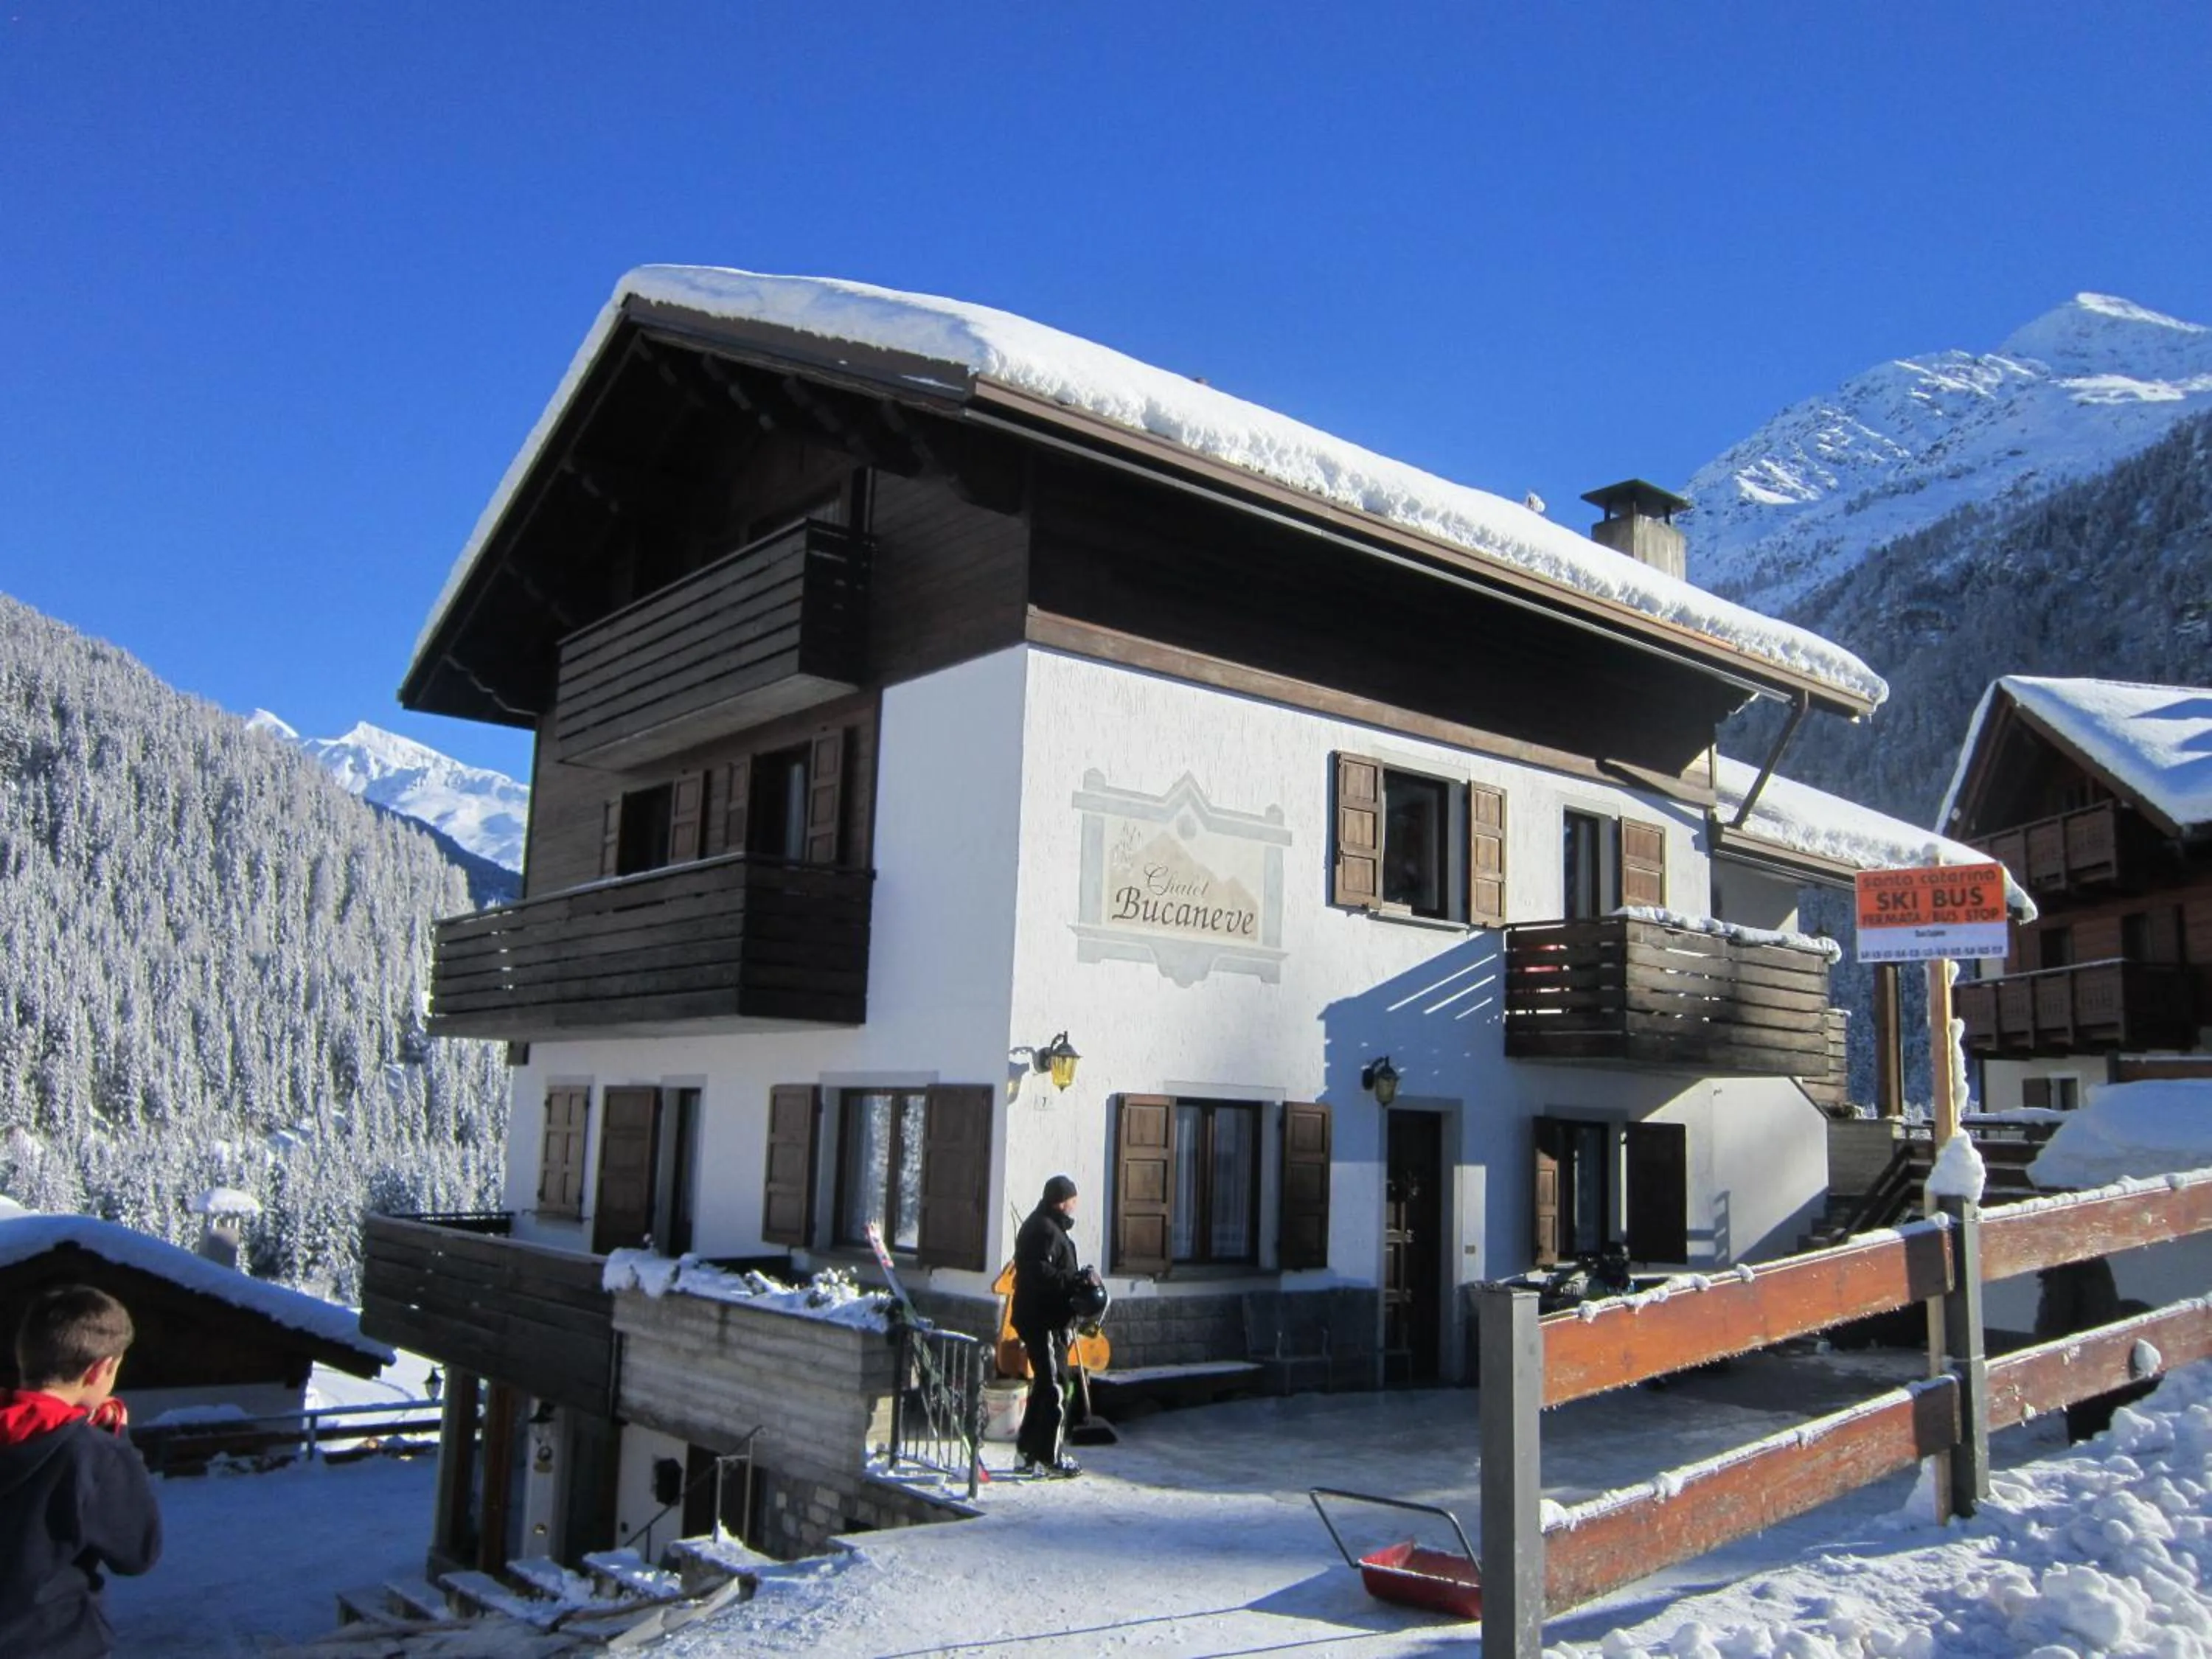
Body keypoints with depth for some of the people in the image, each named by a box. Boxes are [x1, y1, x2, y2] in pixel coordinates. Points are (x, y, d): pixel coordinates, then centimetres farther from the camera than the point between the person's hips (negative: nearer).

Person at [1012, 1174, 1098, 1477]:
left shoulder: (1039, 1225, 17)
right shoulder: (1046, 1230, -17)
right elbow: (1042, 1274, -27)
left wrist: (1079, 1278, 13)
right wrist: (1081, 1278, -24)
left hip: (1039, 1318, 11)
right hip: (1043, 1321, -11)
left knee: (1045, 1385, 16)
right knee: (1055, 1388, -4)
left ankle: (1028, 1452, 22)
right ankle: (1050, 1457, 2)